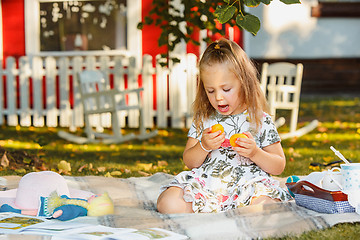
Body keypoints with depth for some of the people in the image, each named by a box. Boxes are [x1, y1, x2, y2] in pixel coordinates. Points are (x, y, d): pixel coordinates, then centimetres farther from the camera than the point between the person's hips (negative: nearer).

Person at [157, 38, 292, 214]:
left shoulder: (260, 120, 4)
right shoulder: (203, 119, 11)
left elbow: (279, 166, 6)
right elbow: (189, 163, 11)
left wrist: (255, 153, -13)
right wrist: (203, 147, -9)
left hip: (247, 186, -1)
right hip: (204, 185, 2)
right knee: (168, 203, -23)